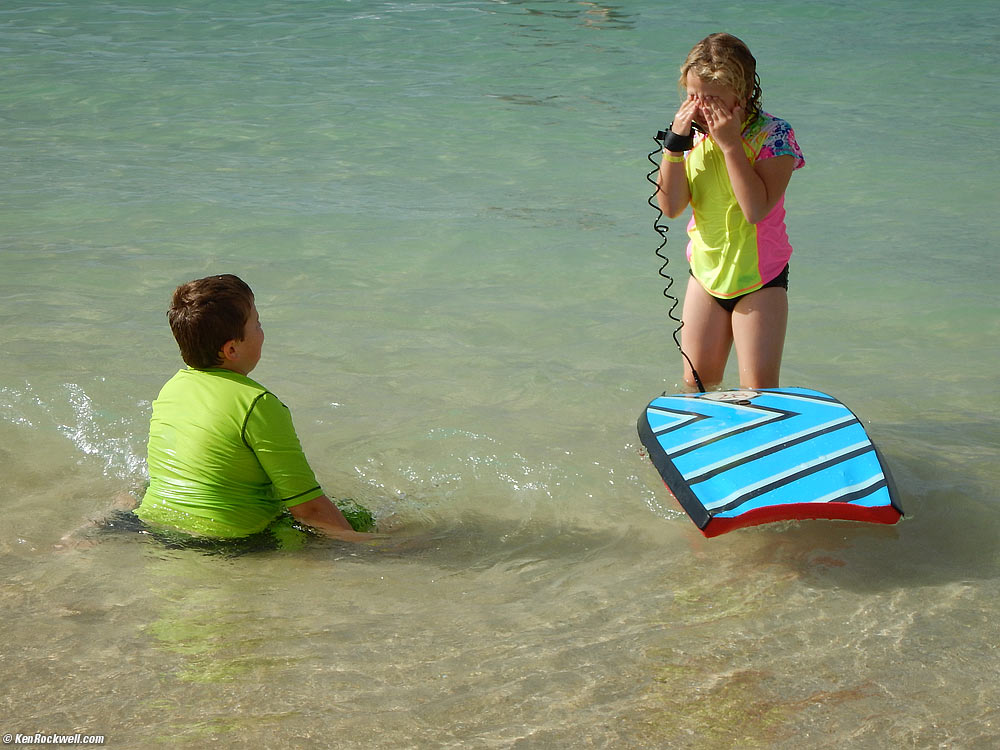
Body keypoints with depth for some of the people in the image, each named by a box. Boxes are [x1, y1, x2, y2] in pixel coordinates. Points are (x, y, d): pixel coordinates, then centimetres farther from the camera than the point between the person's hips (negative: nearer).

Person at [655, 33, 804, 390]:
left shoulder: (772, 134, -17)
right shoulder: (693, 132, -3)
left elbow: (757, 209, -30)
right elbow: (671, 206, -12)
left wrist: (730, 143, -30)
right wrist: (676, 140, -20)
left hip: (759, 279, -4)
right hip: (706, 272, 5)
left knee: (759, 392, -6)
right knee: (696, 385, 13)